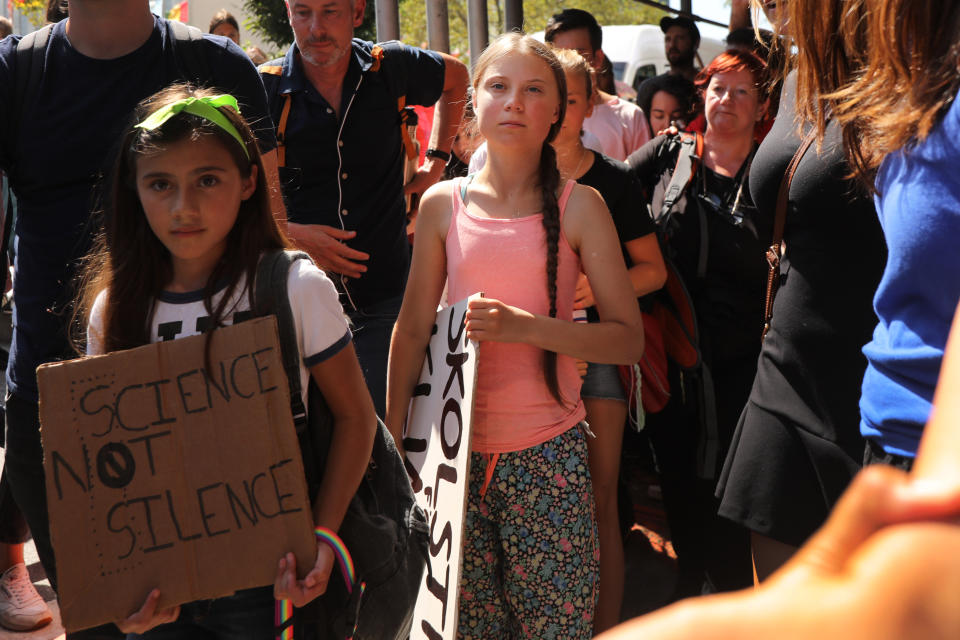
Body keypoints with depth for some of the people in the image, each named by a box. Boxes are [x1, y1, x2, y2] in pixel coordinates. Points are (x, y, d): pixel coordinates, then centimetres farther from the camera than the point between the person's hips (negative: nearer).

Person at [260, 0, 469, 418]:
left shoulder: (390, 68, -1)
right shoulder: (265, 89, -5)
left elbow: (456, 76, 22)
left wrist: (436, 161, 16)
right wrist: (291, 235, -15)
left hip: (385, 294, 1)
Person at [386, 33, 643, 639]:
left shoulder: (579, 206, -2)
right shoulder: (443, 204, 2)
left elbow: (629, 339, -5)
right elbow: (412, 330, 8)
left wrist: (525, 326, -18)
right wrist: (392, 439, 5)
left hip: (547, 449, -1)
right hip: (459, 446, 2)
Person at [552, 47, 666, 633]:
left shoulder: (614, 182, 2)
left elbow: (654, 271, 4)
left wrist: (600, 285, -14)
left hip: (597, 348, -1)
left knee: (599, 499, -1)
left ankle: (607, 623, 10)